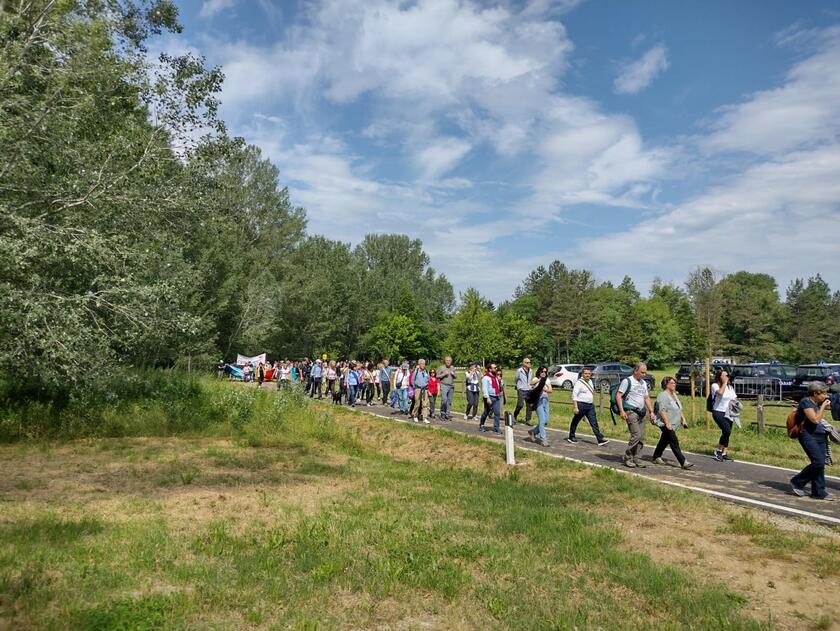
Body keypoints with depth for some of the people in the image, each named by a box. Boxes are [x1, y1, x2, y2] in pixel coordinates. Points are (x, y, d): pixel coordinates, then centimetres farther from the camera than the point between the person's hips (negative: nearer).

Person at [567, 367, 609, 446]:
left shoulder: (590, 381, 11)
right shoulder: (579, 383, -12)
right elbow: (574, 395, -15)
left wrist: (593, 403, 19)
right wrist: (575, 407, -21)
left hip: (590, 405, 6)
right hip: (581, 405, -6)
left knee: (594, 422, -1)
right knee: (575, 422, 7)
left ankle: (600, 439, -6)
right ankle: (571, 437, 23)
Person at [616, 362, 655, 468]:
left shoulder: (644, 383, 17)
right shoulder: (627, 381, -6)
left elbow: (647, 398, 24)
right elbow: (618, 395, -10)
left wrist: (651, 411, 14)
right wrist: (621, 411, -17)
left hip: (641, 412, 8)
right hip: (631, 412, -7)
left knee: (641, 437, 4)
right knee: (636, 435, -15)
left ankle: (636, 458, 12)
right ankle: (627, 458, -4)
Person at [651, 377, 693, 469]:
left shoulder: (674, 395, 16)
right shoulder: (663, 395, -15)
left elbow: (679, 409, 23)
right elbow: (662, 410, -21)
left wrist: (683, 420, 15)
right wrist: (667, 423, -26)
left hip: (673, 424, 10)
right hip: (665, 424, -10)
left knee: (664, 441, 16)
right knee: (674, 442, -12)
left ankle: (656, 458, 26)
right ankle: (683, 462, -15)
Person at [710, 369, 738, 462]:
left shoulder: (730, 387, 15)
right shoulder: (715, 385, -6)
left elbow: (735, 398, 19)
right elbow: (720, 392, -27)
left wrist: (734, 404, -3)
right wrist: (725, 382, -16)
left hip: (728, 413, 7)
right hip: (718, 412, -7)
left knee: (727, 433, 5)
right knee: (727, 431, -20)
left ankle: (724, 453, 14)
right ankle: (718, 451, -5)